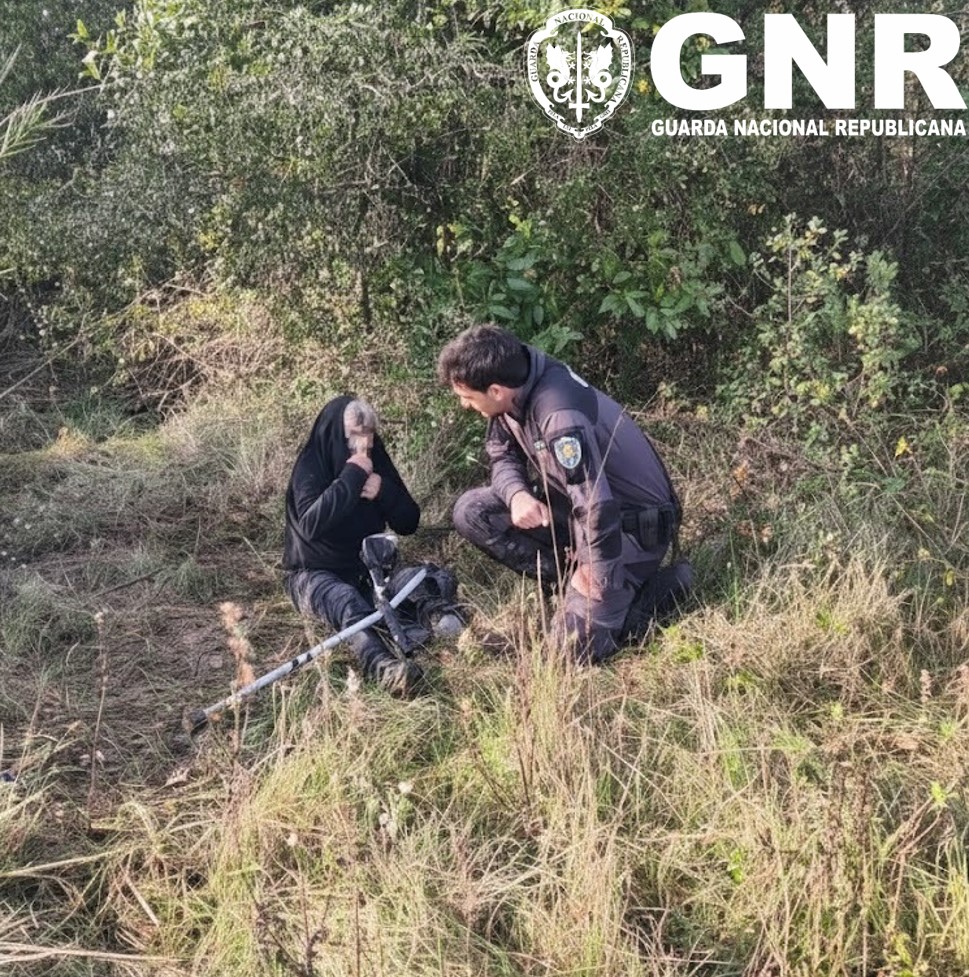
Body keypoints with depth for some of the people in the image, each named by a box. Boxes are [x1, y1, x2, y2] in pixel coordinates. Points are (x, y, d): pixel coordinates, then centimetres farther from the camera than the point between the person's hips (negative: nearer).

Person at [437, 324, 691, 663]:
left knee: (573, 645, -19)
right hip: (577, 505, 8)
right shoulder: (515, 381, -9)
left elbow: (599, 509, -35)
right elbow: (503, 455, 5)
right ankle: (574, 584, 1)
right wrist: (517, 494, -18)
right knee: (471, 512, -5)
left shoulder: (560, 416, -34)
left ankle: (652, 587, 3)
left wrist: (598, 592, -26)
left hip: (634, 523, -8)